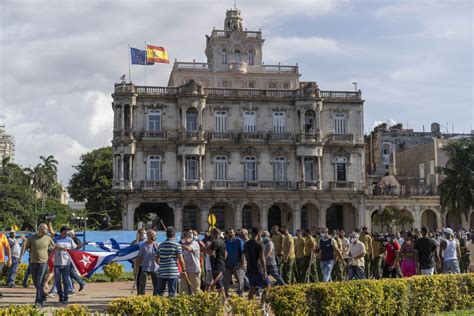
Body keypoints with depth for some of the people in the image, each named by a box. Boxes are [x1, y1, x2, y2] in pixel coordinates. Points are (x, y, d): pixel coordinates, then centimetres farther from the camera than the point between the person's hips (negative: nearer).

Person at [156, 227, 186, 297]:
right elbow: (181, 259, -9)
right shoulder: (177, 245, -6)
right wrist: (184, 270, 2)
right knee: (172, 293, 2)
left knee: (159, 292, 12)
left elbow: (157, 259, 12)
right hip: (173, 272, -4)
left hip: (162, 272, 4)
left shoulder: (161, 245, 7)